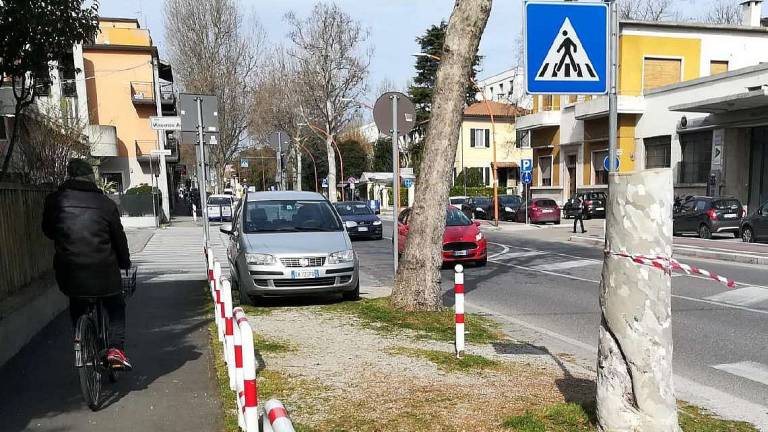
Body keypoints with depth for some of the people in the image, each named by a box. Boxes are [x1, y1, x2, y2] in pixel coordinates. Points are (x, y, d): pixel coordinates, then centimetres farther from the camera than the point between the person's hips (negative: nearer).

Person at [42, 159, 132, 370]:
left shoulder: (54, 200, 1)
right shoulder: (105, 203, -3)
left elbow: (47, 230, 15)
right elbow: (119, 237, 4)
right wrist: (125, 263, 19)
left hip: (69, 271, 2)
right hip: (103, 269, -2)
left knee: (77, 309, 25)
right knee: (116, 308, 16)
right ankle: (116, 348, -1)